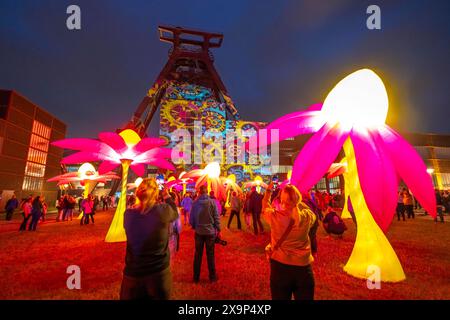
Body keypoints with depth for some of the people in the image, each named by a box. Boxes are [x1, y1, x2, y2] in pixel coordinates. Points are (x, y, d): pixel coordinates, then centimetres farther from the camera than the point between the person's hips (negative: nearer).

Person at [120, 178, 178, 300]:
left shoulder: (128, 214, -12)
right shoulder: (163, 210, -19)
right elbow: (175, 214, 2)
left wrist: (142, 199, 12)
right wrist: (167, 197, 13)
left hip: (133, 273, 2)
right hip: (159, 272, -2)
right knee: (161, 297, 20)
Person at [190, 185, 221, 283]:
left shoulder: (195, 203, -6)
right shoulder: (212, 202, -11)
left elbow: (191, 218, 1)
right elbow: (216, 217, -9)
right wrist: (218, 230, 2)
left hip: (199, 232, 2)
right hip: (210, 231, -1)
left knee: (198, 254, 14)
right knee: (210, 254, 11)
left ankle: (196, 277, 24)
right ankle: (212, 276, 21)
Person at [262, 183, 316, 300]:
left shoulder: (274, 216, -15)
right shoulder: (306, 217, -13)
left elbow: (265, 208, 9)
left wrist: (268, 191, 21)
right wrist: (298, 202, 12)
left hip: (280, 266, -1)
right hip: (303, 268, 1)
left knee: (281, 297, 20)